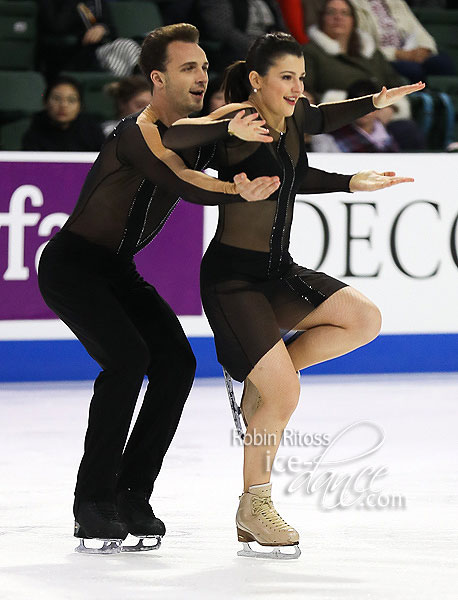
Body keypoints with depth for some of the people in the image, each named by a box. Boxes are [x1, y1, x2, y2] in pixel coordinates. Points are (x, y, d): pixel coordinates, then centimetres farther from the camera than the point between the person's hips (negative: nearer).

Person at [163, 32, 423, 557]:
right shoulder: (238, 130, -18)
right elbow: (167, 137, -31)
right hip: (233, 277, -8)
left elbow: (321, 120, 24)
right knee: (285, 396, -13)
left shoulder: (294, 115, 3)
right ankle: (253, 507, 7)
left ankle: (262, 378, 7)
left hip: (279, 272, 8)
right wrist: (227, 127, -44)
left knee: (364, 320, -8)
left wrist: (376, 102, 10)